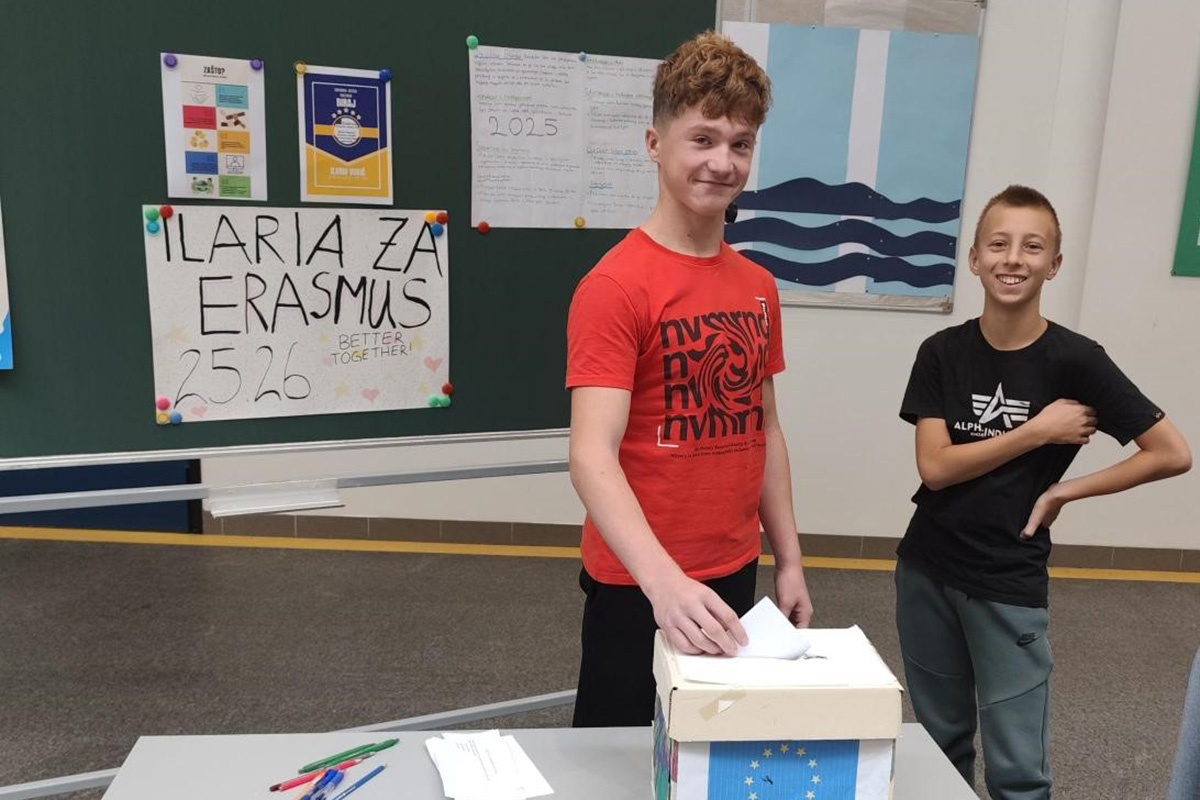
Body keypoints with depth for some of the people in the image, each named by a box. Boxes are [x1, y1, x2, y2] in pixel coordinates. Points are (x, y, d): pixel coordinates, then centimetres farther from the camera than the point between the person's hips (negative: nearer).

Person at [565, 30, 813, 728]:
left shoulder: (759, 287, 5)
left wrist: (789, 561, 11)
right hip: (638, 586, -6)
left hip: (733, 576, 6)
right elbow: (593, 456, -25)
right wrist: (664, 579, -37)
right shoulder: (614, 286, -17)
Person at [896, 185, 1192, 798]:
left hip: (1009, 586, -2)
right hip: (926, 573, 3)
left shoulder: (1075, 361, -10)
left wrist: (1064, 491, -9)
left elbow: (1172, 454, -7)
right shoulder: (943, 352, -3)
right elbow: (934, 466, -11)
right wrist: (1037, 432, -15)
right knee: (938, 746, 18)